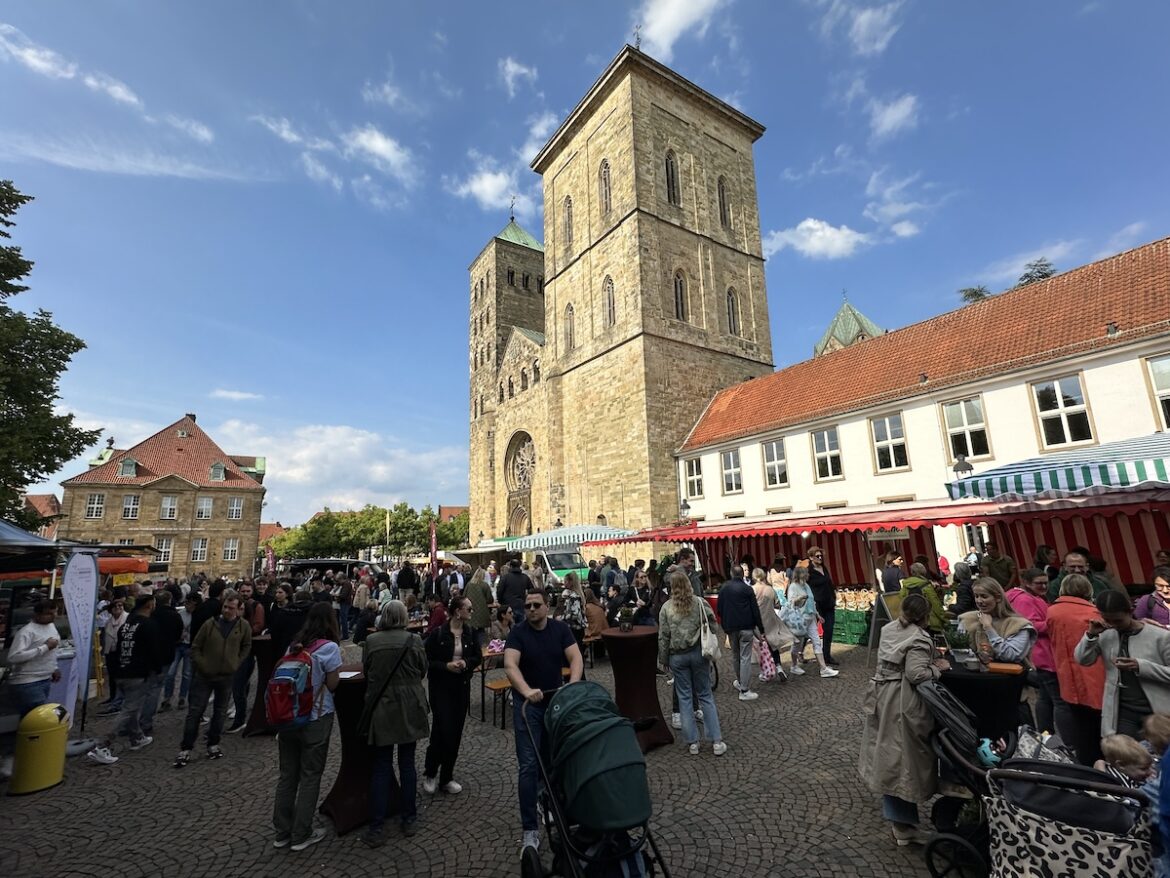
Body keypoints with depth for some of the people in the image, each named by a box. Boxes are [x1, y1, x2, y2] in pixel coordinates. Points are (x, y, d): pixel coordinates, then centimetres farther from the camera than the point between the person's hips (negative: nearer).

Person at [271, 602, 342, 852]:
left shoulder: (294, 645, 3)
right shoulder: (329, 647, -15)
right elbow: (332, 684, -10)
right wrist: (336, 671, 5)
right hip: (315, 719, -6)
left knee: (287, 774, 16)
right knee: (310, 776, 8)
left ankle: (282, 832, 27)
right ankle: (301, 835, 19)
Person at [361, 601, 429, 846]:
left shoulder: (371, 640, -8)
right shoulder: (413, 640, -10)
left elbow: (366, 671, 5)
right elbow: (423, 670, 1)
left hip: (381, 708, 0)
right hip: (409, 708, 0)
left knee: (381, 767, 11)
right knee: (407, 764, 13)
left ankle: (376, 828, 13)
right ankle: (408, 819, 24)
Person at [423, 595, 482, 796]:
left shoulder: (470, 633, -1)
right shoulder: (437, 633, -13)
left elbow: (478, 657, 6)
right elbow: (427, 660, -9)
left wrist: (466, 663, -14)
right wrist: (446, 666, -22)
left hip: (462, 686, 4)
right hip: (441, 687, -4)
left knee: (455, 733, 8)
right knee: (443, 730, -6)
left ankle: (446, 777, 25)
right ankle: (430, 773, 20)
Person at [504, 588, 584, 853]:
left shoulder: (561, 629, -9)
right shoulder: (517, 633, -17)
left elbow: (575, 658, -16)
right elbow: (510, 665, -29)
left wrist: (573, 685, -35)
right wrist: (527, 691, -46)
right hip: (527, 704, -3)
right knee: (529, 764, -4)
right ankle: (530, 828, 5)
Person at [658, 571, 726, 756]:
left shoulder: (666, 607, -6)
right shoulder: (700, 602, -6)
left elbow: (663, 637, -4)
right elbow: (712, 625, -3)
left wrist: (664, 659, 6)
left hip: (677, 656, 0)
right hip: (698, 653, 1)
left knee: (685, 697, 9)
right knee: (705, 695, 10)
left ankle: (692, 742, 14)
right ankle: (717, 741, 12)